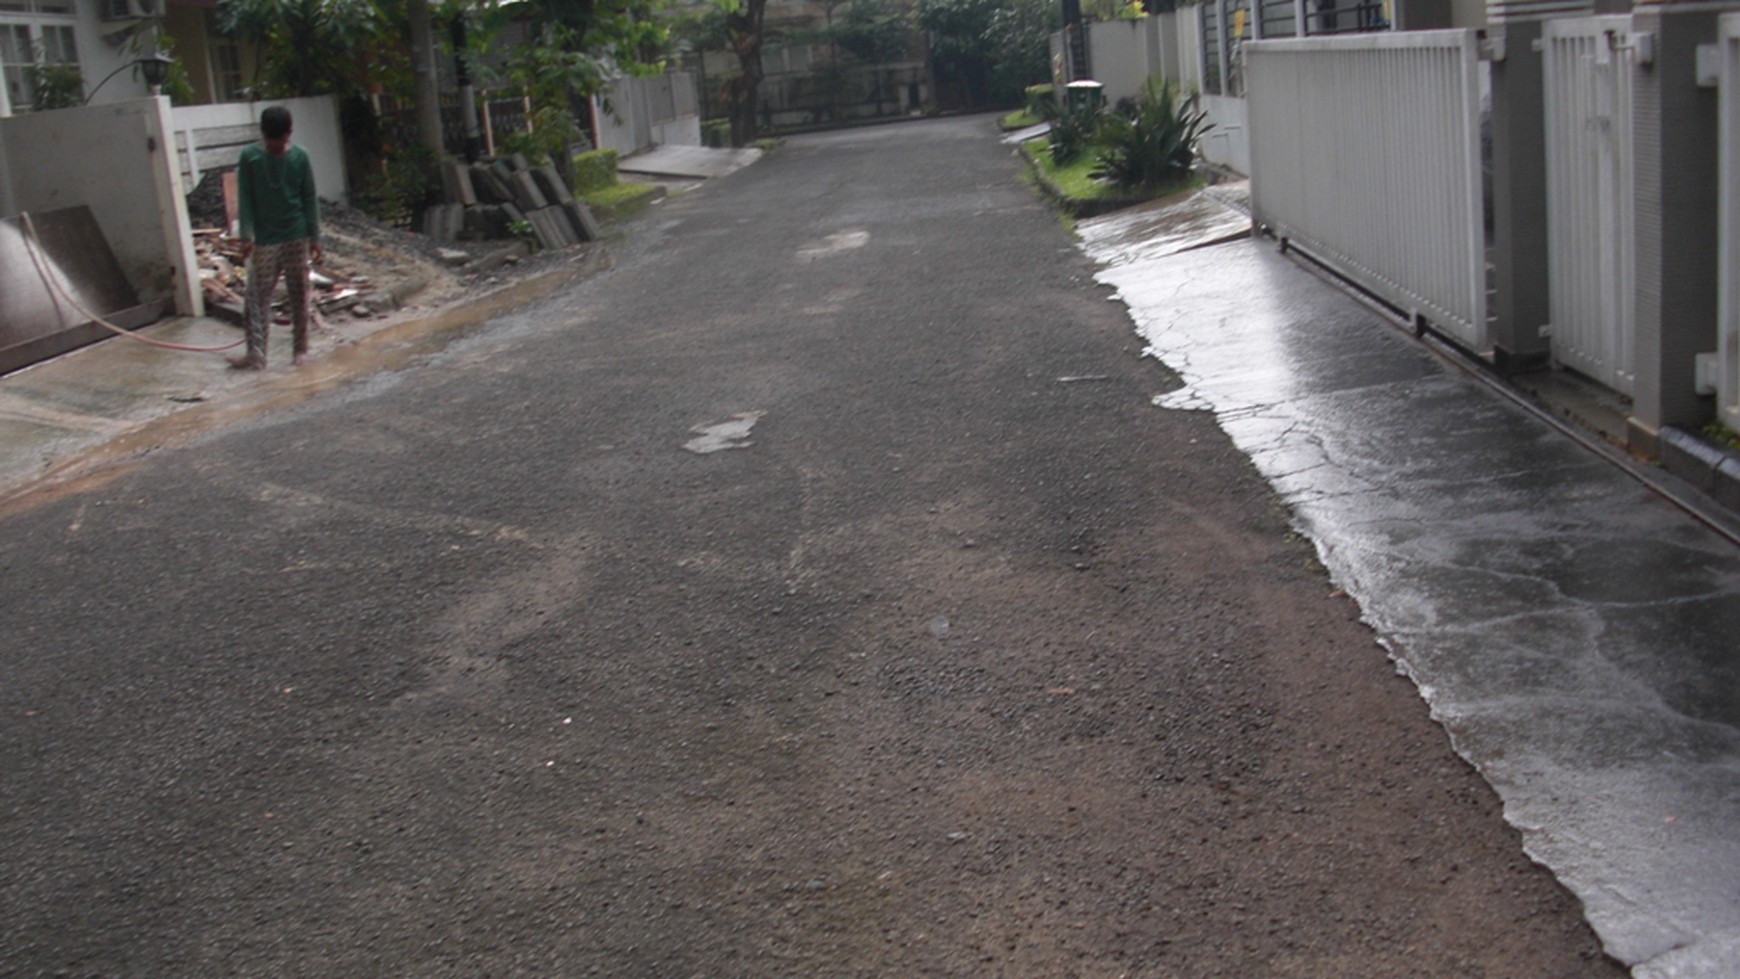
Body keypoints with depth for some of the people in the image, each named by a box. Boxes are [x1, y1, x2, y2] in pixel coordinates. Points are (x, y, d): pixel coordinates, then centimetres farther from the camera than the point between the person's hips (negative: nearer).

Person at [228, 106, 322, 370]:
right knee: (257, 297, -4)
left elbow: (310, 199, 2)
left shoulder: (300, 157, -1)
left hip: (296, 236, 1)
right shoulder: (250, 157, -3)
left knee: (299, 294, 7)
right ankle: (256, 354, -5)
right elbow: (245, 199, -3)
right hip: (264, 239, 0)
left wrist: (314, 237, 0)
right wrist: (247, 235, -10)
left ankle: (301, 348, 18)